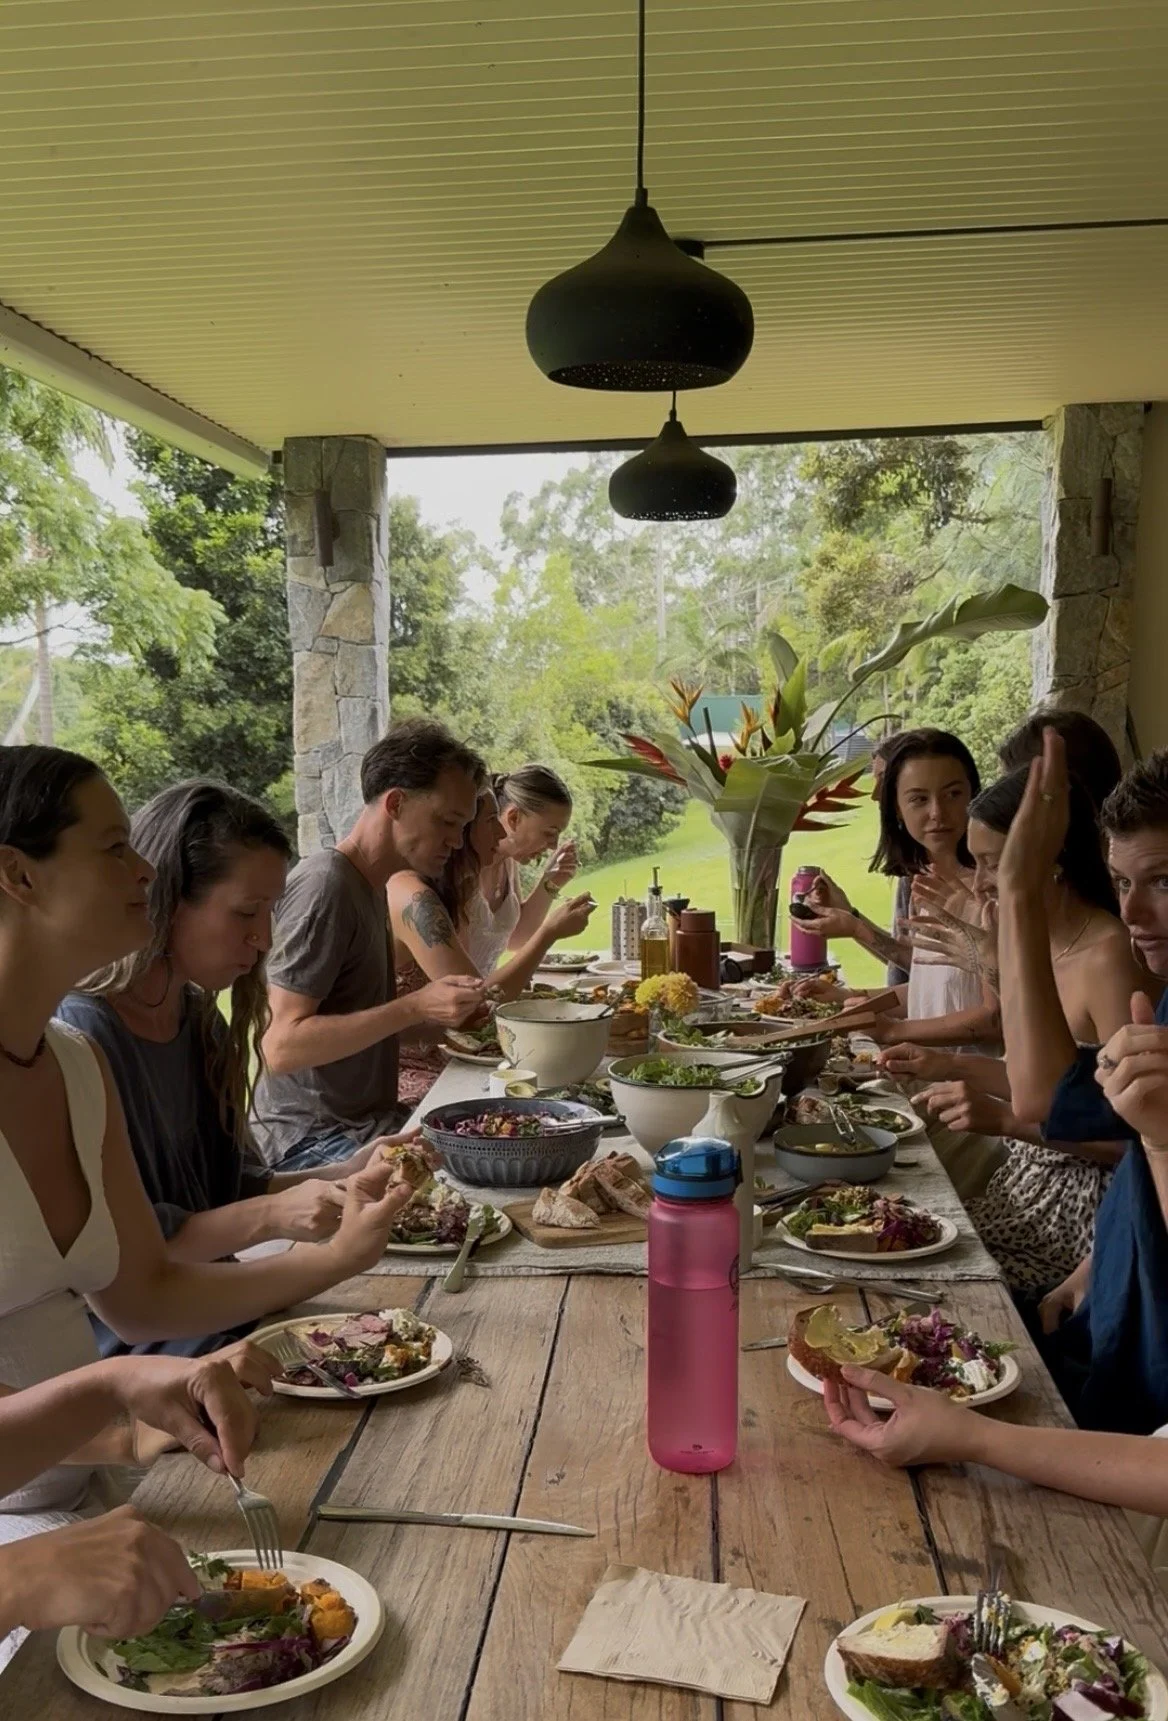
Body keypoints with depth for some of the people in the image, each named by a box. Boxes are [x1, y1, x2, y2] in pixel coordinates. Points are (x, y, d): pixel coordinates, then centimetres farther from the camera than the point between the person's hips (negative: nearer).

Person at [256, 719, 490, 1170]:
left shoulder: (369, 887, 13)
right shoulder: (324, 885, -15)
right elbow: (281, 1046, -21)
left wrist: (443, 1019, 4)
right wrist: (415, 1007, -24)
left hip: (366, 1124, 9)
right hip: (311, 1142, -9)